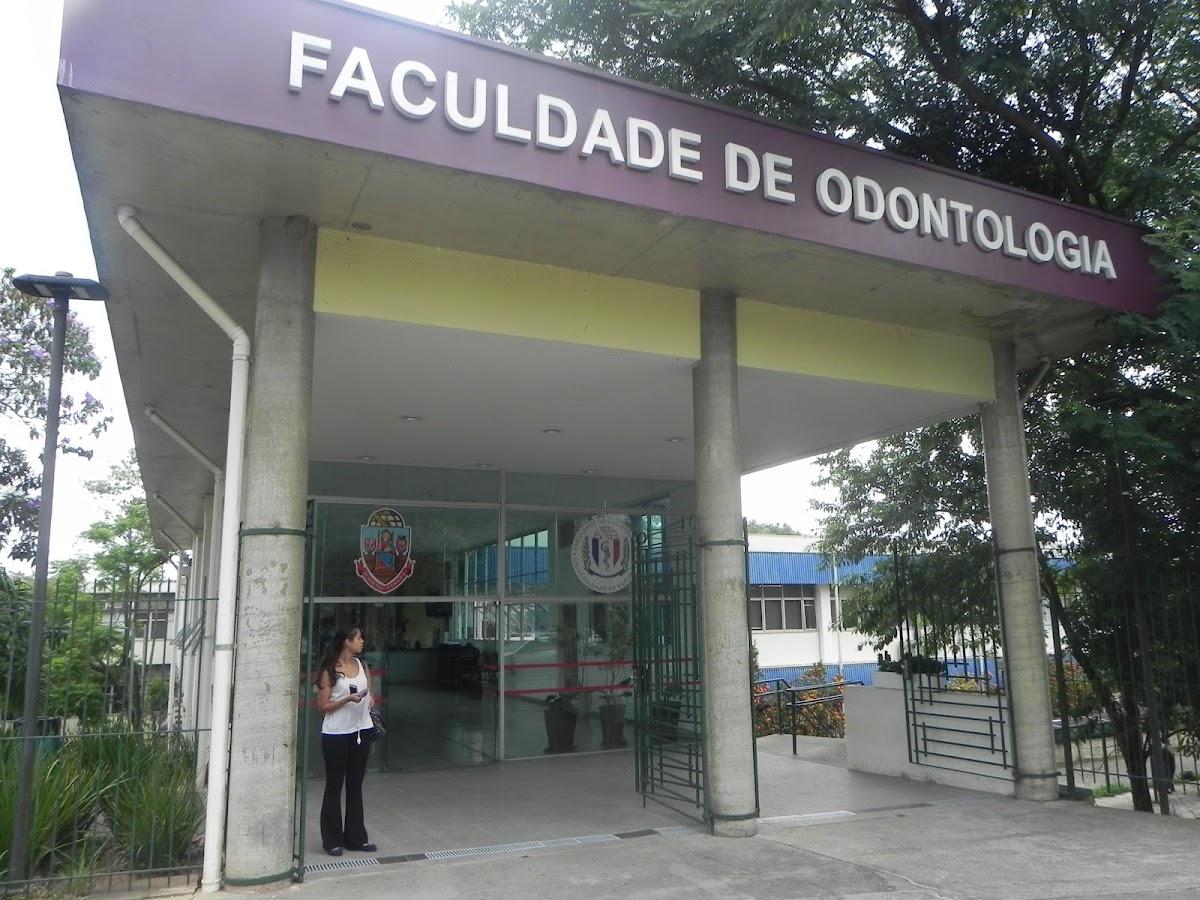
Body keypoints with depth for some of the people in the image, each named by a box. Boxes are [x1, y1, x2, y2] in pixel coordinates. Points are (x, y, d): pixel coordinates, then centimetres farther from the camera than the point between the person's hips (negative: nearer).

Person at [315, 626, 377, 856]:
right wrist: (347, 699, -22)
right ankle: (332, 840, 15)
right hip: (336, 734, -5)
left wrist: (371, 708, -1)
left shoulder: (362, 665, 9)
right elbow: (322, 706, -10)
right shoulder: (330, 670, -8)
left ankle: (355, 837, 20)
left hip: (360, 731, 5)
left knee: (356, 785, 12)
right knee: (334, 786, 5)